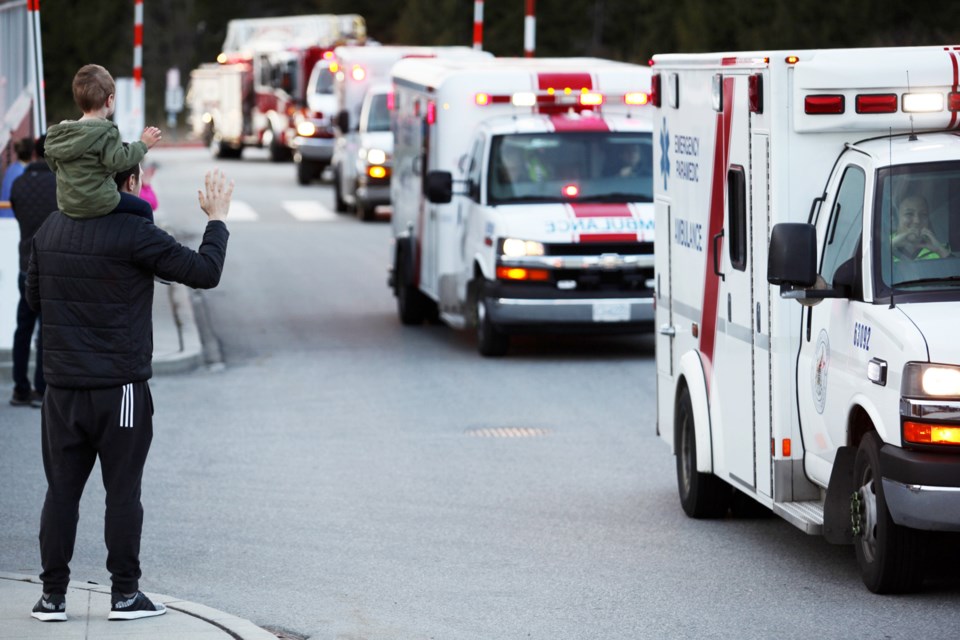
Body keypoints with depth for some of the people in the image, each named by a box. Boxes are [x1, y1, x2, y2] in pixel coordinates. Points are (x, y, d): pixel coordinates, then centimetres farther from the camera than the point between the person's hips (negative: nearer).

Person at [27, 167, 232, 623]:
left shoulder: (50, 230, 4)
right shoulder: (134, 235, -14)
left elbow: (35, 298, 15)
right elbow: (204, 273, -12)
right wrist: (217, 218, 1)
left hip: (62, 386, 5)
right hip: (119, 388, -5)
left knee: (61, 491, 8)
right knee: (122, 492, 4)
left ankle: (53, 594, 8)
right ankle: (124, 593, 8)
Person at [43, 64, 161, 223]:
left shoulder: (60, 131, 9)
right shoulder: (106, 133, -16)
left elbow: (53, 162, 17)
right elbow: (118, 160, -25)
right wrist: (143, 144, -16)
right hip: (97, 203, -8)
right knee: (143, 209, 6)